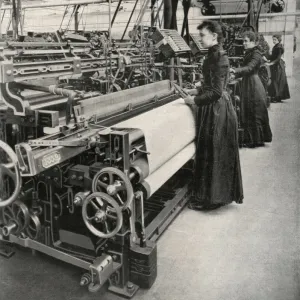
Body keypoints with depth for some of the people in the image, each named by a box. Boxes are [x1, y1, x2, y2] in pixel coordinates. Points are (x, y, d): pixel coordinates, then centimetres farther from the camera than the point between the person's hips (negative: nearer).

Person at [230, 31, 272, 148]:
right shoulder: (248, 53, 15)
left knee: (255, 113, -3)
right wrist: (235, 75, 1)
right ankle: (250, 139, 20)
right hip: (247, 84, 9)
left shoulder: (256, 54, -13)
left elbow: (249, 68, -28)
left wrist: (235, 71, -41)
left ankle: (257, 140, 6)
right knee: (248, 113, 11)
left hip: (254, 85, -9)